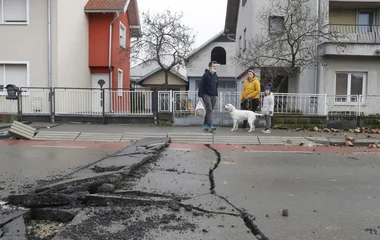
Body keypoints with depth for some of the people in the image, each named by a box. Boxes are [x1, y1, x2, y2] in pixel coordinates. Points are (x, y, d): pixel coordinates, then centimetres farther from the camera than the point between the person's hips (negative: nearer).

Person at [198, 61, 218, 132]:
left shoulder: (215, 76, 14)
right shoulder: (206, 75, -8)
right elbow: (201, 86, -10)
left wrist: (216, 95, 17)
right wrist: (200, 96, -15)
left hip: (213, 96, 7)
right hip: (206, 95, -7)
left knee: (209, 110, 8)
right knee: (209, 110, -14)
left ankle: (205, 125, 17)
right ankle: (210, 126, -19)